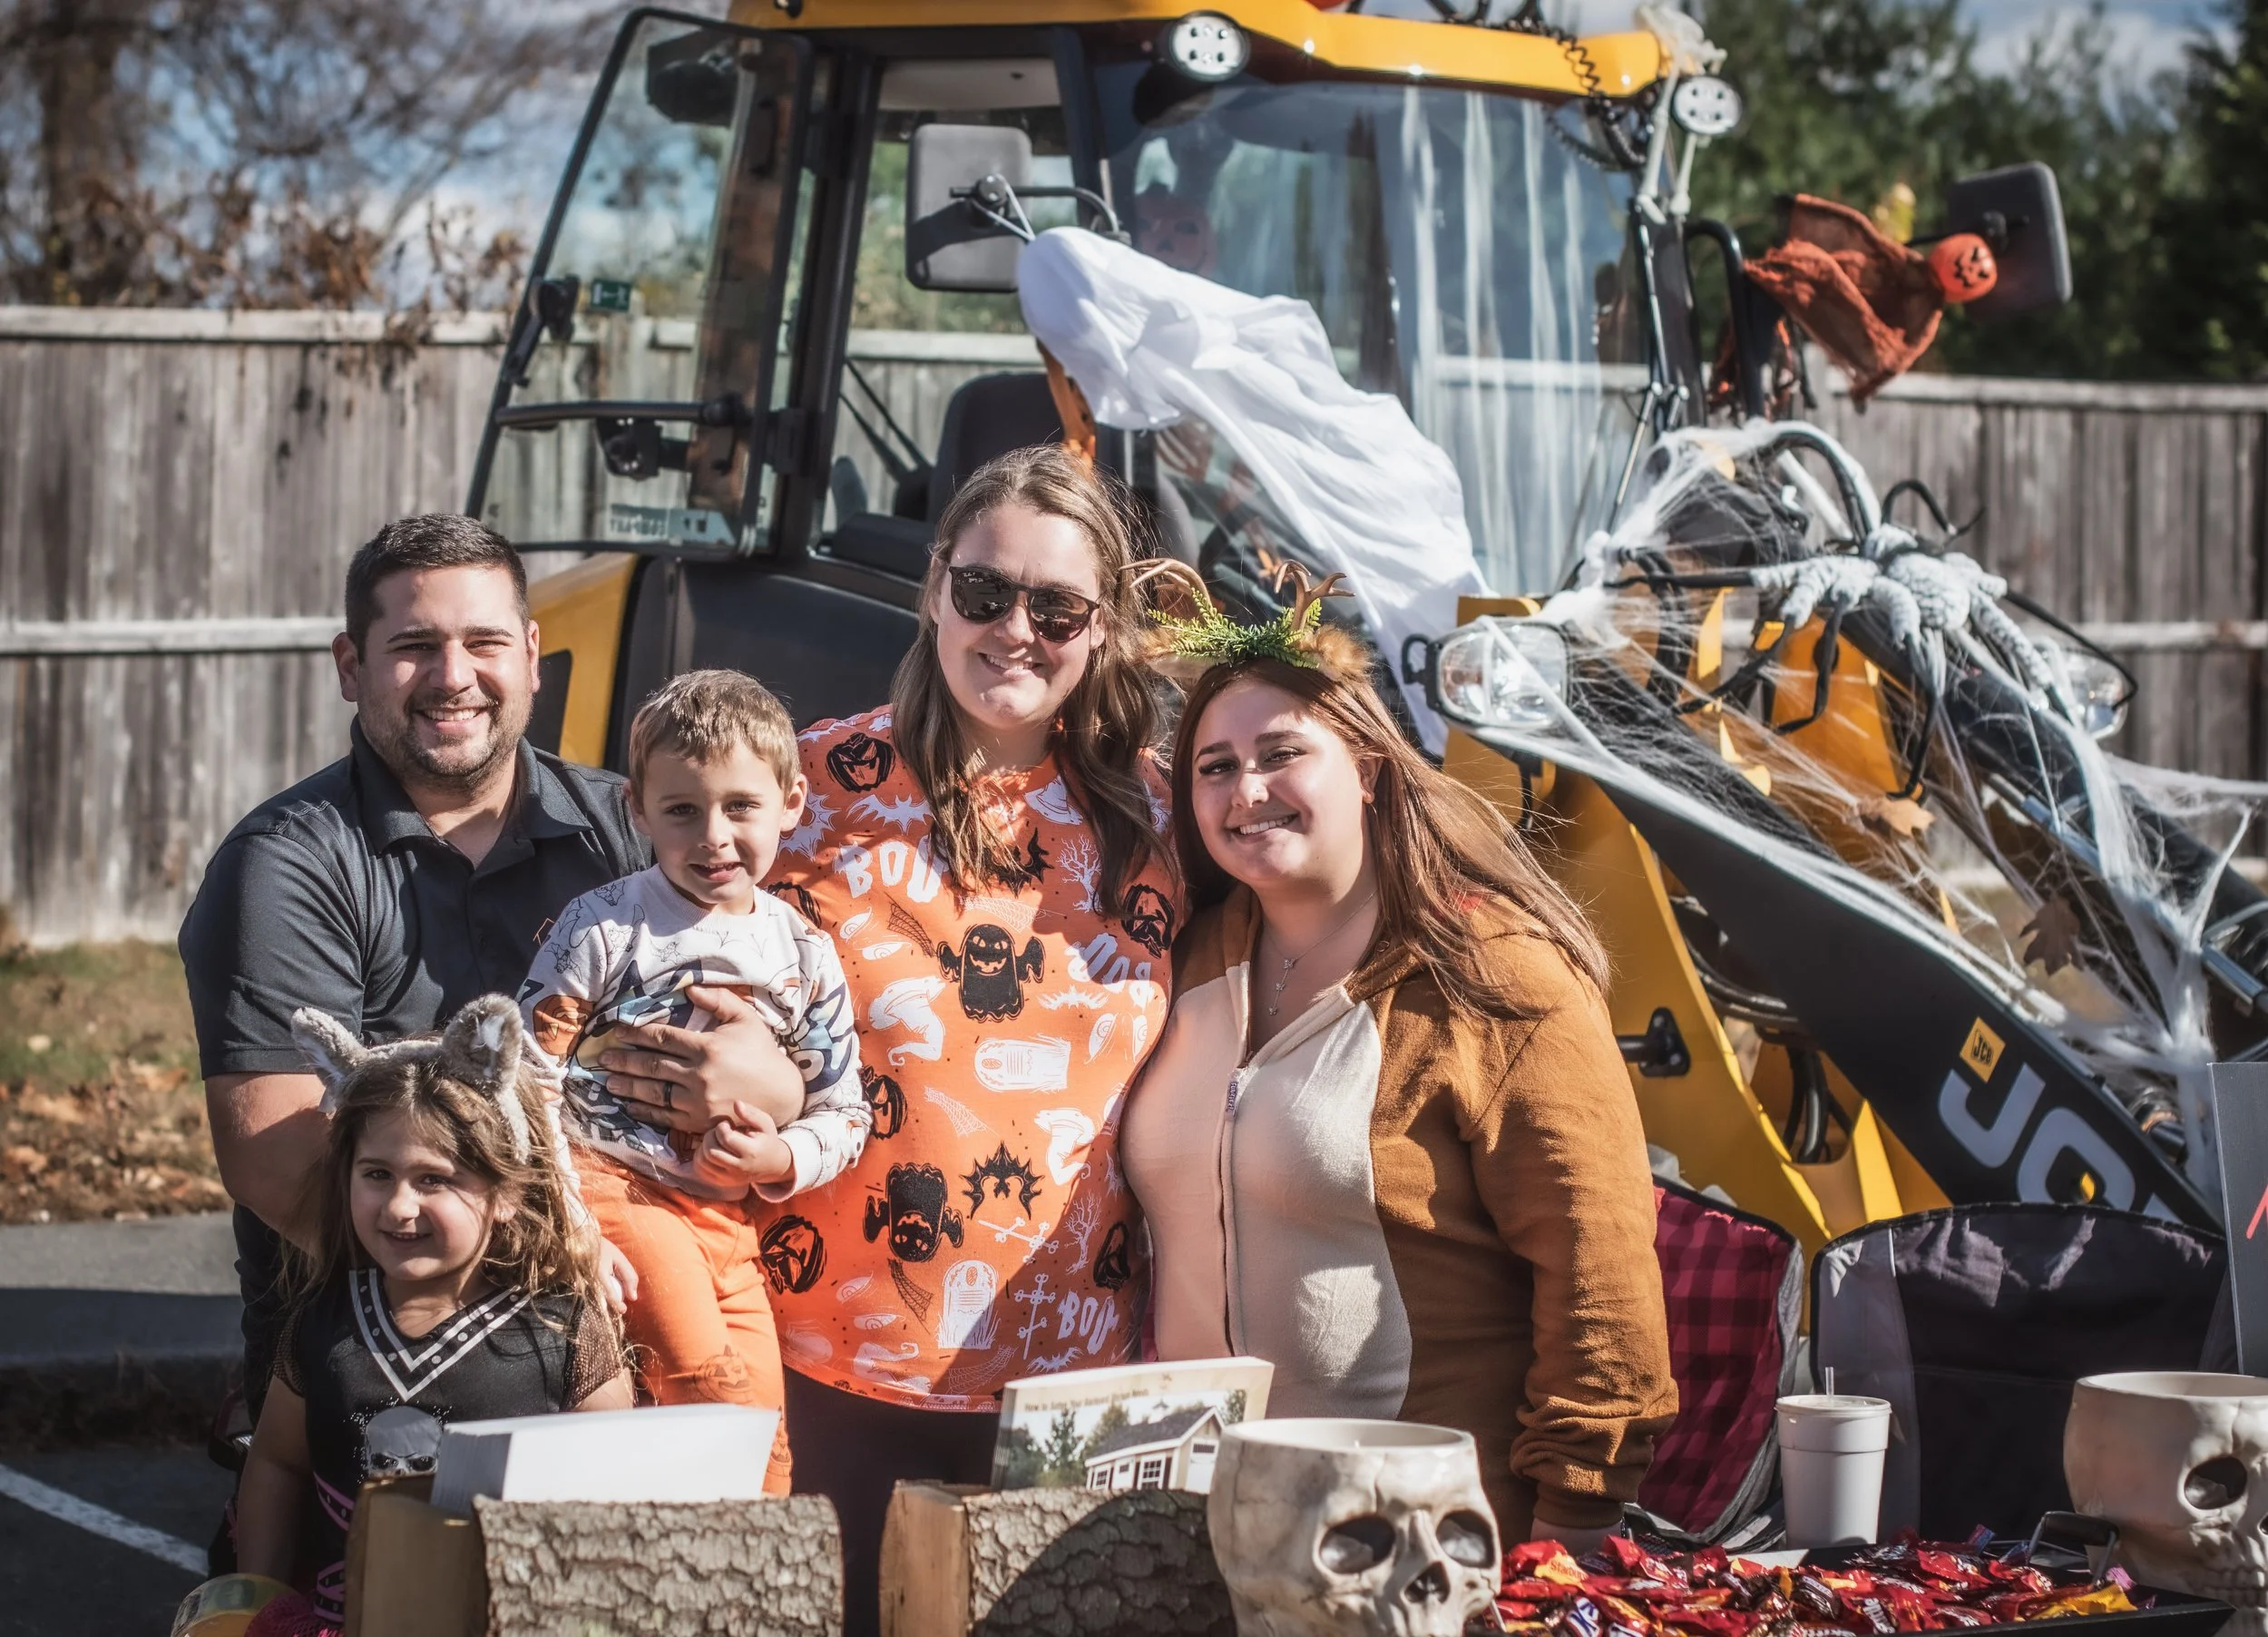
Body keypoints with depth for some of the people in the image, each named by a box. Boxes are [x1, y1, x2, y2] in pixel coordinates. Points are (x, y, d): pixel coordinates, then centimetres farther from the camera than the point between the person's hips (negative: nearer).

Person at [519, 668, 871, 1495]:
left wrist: (779, 1159, -8)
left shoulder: (805, 956, 9)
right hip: (612, 1181, -5)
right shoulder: (603, 926, -3)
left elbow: (843, 1113, 14)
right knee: (713, 1385, -23)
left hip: (726, 1214, 5)